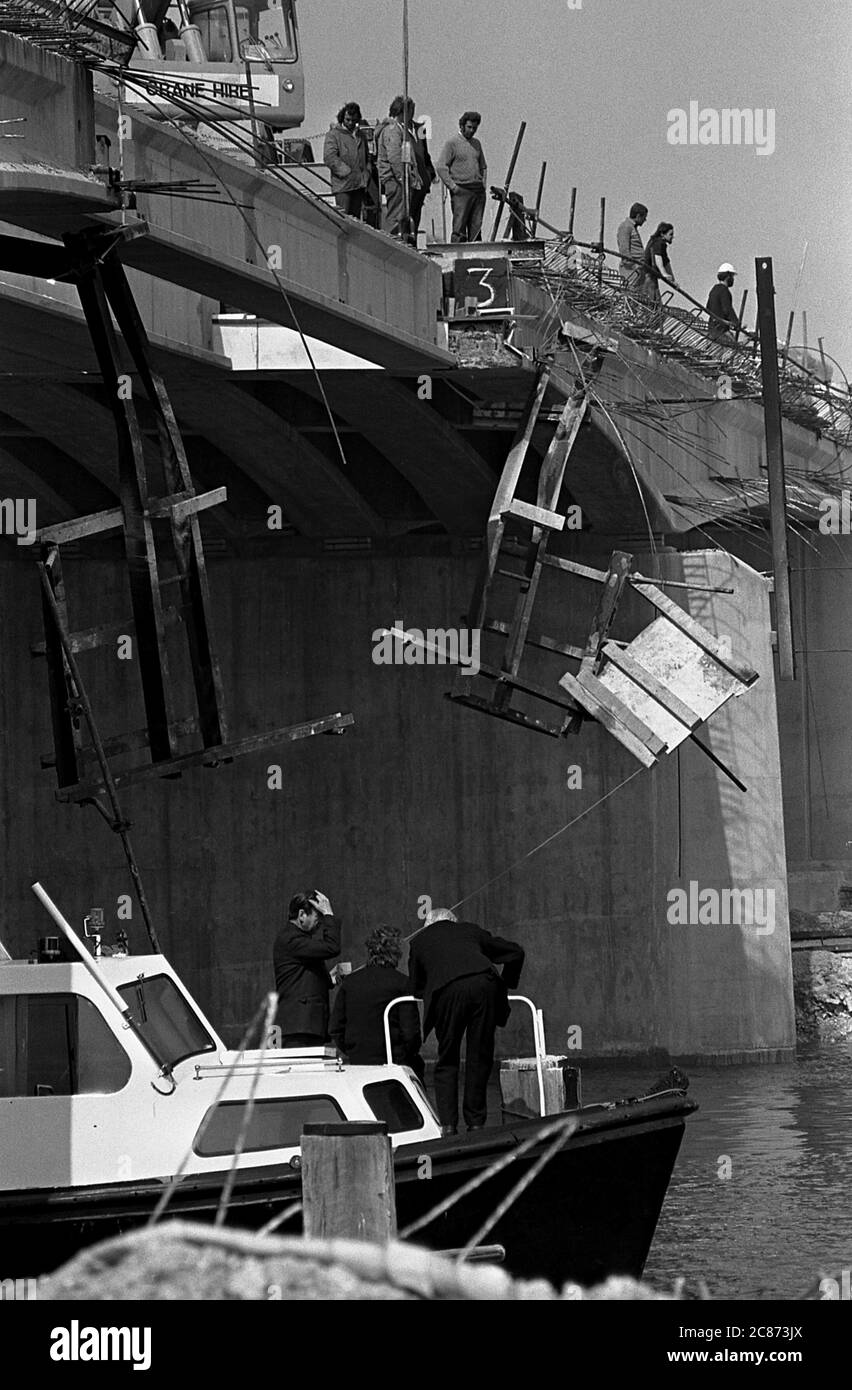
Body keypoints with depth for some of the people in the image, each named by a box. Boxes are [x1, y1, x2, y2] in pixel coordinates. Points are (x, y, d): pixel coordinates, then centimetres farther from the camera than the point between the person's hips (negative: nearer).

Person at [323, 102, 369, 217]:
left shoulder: (360, 134, 20)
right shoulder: (333, 134, -2)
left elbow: (366, 157, 29)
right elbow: (329, 157, -12)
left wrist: (366, 175, 13)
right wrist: (346, 172, -17)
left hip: (359, 184, 7)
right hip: (342, 184, -7)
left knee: (356, 216, 8)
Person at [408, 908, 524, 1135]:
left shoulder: (420, 940, 31)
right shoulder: (471, 931, 34)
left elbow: (415, 987, 35)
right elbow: (515, 952, 37)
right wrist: (506, 985, 45)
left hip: (448, 991, -1)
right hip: (485, 984, 1)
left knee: (447, 1061, 9)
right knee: (480, 1058, 10)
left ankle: (447, 1124, -2)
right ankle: (475, 1122, 8)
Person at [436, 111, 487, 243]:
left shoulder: (476, 143, 18)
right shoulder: (452, 143, -2)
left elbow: (483, 167, 29)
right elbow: (441, 167, -8)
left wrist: (483, 184, 14)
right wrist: (452, 186, -13)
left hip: (478, 191, 6)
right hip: (461, 191, -6)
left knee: (476, 228, 3)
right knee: (459, 228, -10)